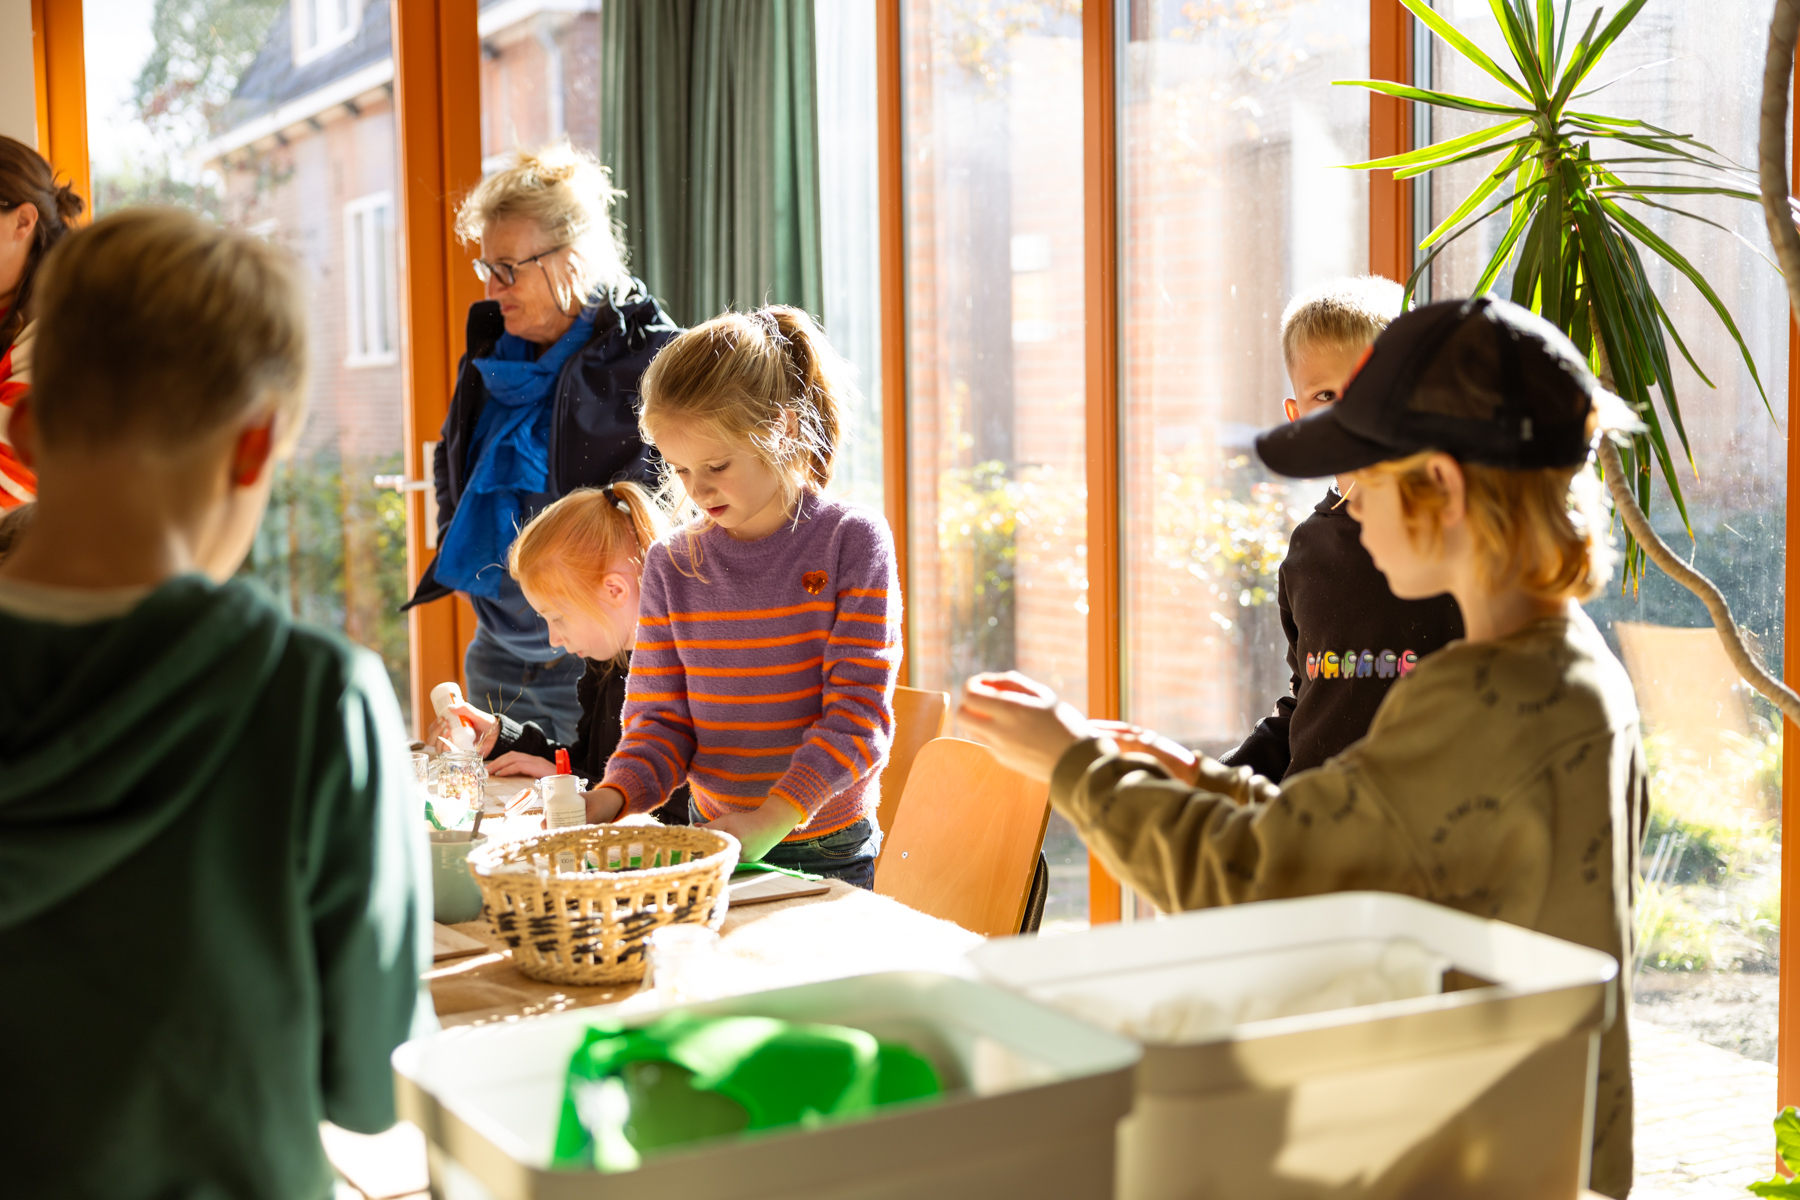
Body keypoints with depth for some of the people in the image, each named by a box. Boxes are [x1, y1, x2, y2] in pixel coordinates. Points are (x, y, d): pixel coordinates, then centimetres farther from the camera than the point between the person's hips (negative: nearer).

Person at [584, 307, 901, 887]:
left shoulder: (853, 541, -5)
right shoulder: (671, 563, 6)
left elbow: (858, 713, -10)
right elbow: (662, 719, 7)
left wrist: (770, 819, -21)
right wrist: (613, 796, -14)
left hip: (831, 854, -3)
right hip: (711, 844, 3)